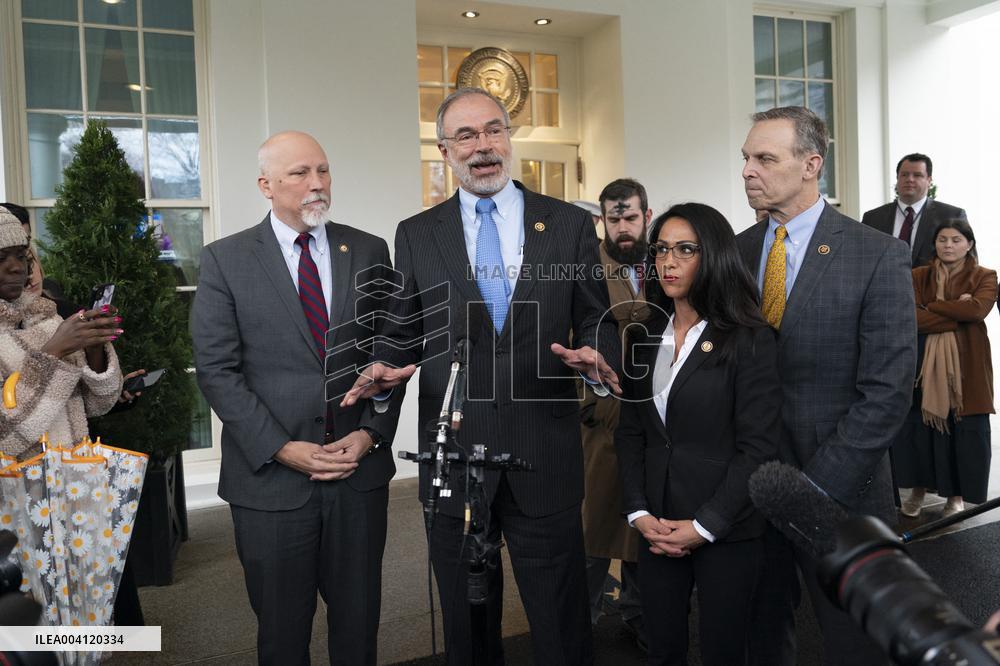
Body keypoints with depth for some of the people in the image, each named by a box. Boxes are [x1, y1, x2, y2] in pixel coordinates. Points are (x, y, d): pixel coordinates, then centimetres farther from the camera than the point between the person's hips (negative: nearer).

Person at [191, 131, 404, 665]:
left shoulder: (369, 251, 5)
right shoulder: (225, 260, -2)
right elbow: (217, 370, -6)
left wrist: (371, 433, -7)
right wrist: (283, 449, -13)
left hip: (361, 468, 2)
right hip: (270, 475, -1)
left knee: (358, 621, 14)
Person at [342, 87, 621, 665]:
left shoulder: (571, 224, 3)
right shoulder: (415, 235, 6)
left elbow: (597, 320, 6)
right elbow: (402, 330, 10)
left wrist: (597, 357, -16)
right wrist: (386, 368, -11)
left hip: (545, 459, -1)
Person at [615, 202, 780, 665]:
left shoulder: (750, 340, -10)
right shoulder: (646, 337, 6)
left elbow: (758, 447, -13)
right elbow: (630, 432, 7)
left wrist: (704, 525, -14)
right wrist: (639, 513, -4)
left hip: (726, 532, -4)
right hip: (657, 527, 4)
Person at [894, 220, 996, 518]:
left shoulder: (984, 277, 3)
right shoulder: (917, 277, 5)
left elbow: (977, 308, -17)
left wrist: (931, 308, -9)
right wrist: (958, 312, -13)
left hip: (966, 366, -1)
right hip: (924, 365, 1)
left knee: (964, 430, 3)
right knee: (917, 427, 1)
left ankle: (957, 494, 20)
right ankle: (918, 488, 18)